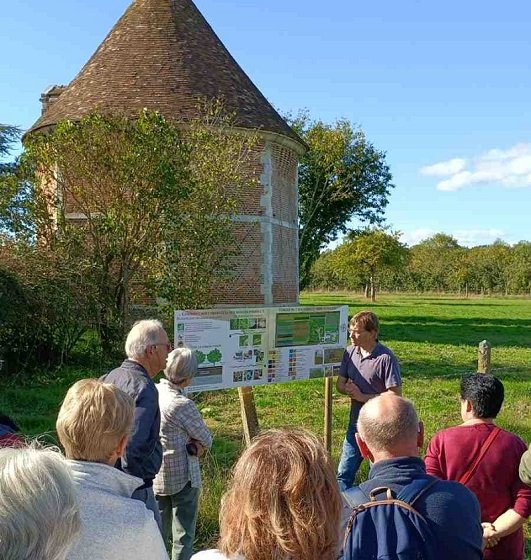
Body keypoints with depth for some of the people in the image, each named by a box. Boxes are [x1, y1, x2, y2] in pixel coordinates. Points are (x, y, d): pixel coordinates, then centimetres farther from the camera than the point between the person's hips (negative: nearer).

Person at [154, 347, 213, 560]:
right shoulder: (182, 404, -25)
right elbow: (207, 440, -13)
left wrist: (190, 443, -6)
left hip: (154, 477, 7)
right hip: (182, 478, -6)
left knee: (158, 532, 22)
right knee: (183, 535, 9)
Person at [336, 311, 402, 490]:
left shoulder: (386, 358, -17)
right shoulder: (350, 352, 1)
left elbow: (395, 395, -19)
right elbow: (340, 383, 9)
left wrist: (362, 396, -19)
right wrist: (348, 389, -14)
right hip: (356, 424, 6)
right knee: (343, 473, 14)